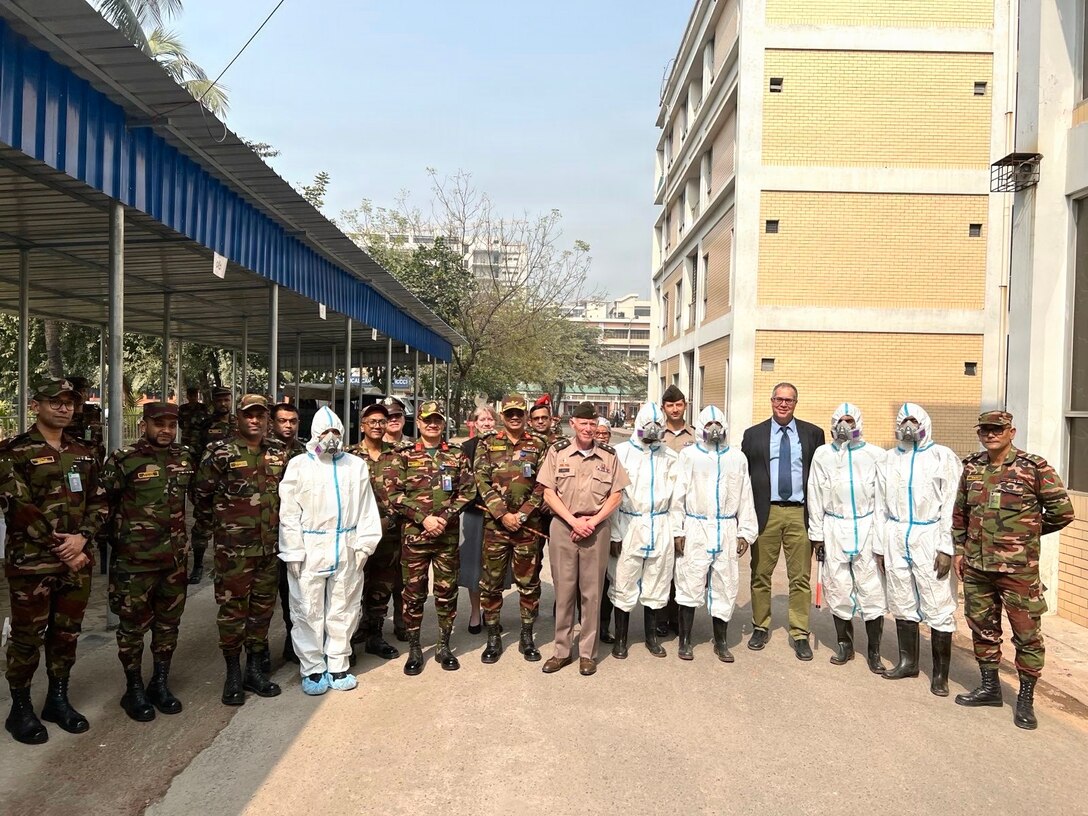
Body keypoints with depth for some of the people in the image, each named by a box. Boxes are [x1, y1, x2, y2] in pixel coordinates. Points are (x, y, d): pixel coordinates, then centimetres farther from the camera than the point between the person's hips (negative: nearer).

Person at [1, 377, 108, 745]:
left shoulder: (84, 453, 10)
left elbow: (99, 503, 7)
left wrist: (81, 538, -11)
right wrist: (60, 548, -15)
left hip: (77, 560, 5)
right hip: (31, 562, -5)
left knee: (67, 633, 13)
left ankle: (58, 699, 28)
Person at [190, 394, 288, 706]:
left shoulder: (278, 452, 7)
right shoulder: (220, 453, -7)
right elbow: (202, 494, 0)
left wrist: (283, 530, 17)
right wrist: (203, 533, 5)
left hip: (270, 546, 5)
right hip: (233, 548, -4)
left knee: (263, 609, 12)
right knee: (232, 609, 2)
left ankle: (256, 670, 26)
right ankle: (233, 675, 17)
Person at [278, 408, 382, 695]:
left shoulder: (356, 465, 8)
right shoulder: (299, 465, 0)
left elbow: (366, 509, 7)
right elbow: (289, 512, -3)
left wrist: (364, 544, 1)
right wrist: (293, 552, -7)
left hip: (347, 551, 2)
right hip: (310, 551, -2)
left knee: (343, 610, 10)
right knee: (309, 611, 3)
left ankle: (337, 666, 23)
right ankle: (312, 669, 17)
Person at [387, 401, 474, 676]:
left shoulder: (456, 455, 6)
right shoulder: (406, 456, 1)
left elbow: (468, 491, 2)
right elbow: (393, 493, -5)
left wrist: (445, 517, -11)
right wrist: (424, 518, -14)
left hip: (449, 535, 1)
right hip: (414, 535, -1)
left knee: (447, 591, 9)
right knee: (413, 593, 5)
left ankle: (444, 646, 23)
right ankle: (414, 649, 19)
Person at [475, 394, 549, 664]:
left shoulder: (539, 445, 5)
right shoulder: (488, 444, 4)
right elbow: (482, 482, -4)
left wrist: (522, 514, -10)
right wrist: (502, 514, -13)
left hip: (528, 524, 0)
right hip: (495, 523, 0)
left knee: (529, 581, 7)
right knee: (491, 582, 6)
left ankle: (527, 637, 22)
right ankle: (493, 638, 20)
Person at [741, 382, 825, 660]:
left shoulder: (813, 433, 6)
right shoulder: (753, 434, 5)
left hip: (800, 512, 0)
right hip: (766, 512, 0)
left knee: (801, 577, 4)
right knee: (761, 574, 8)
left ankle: (800, 635, 15)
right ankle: (760, 627, 24)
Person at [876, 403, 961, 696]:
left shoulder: (943, 457, -2)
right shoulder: (889, 459, 11)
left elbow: (951, 505, -6)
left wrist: (946, 548, -11)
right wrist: (879, 547, 11)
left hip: (929, 539, -4)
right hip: (896, 540, 4)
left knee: (939, 608, -2)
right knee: (902, 604, 12)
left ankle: (940, 673, 10)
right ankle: (908, 661, 26)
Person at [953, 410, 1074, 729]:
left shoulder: (1034, 468, -9)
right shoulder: (972, 467, 6)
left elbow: (1062, 511, -4)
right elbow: (960, 512, 15)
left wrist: (1028, 531, 5)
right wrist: (959, 549, 11)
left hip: (1018, 568, -5)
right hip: (976, 567, 5)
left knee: (1027, 634, 4)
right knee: (982, 628, 15)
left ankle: (1026, 699, 19)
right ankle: (990, 687, 31)